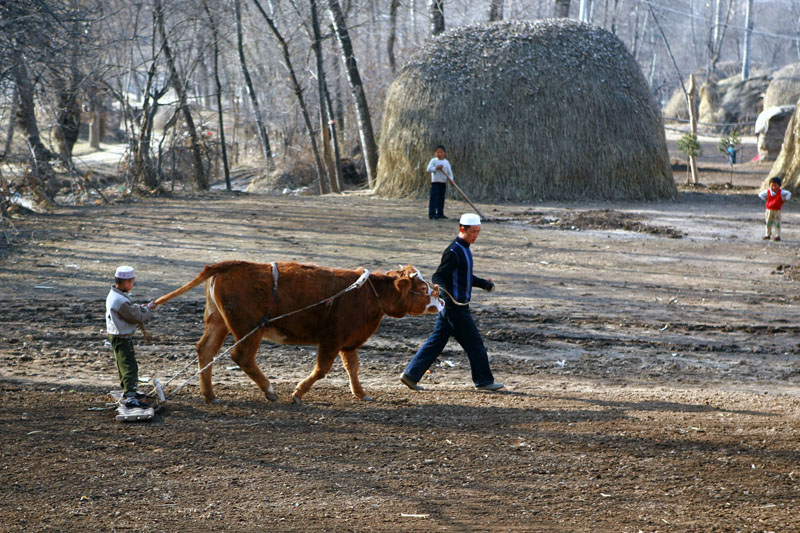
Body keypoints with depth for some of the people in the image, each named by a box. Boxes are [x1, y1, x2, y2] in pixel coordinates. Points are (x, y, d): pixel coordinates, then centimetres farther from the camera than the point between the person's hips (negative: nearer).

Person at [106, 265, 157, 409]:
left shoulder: (113, 295, 5)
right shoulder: (121, 301, -28)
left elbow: (130, 309, 15)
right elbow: (137, 317, -20)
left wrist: (141, 307, 0)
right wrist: (148, 309, -4)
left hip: (117, 336, 10)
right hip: (122, 338, -10)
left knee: (124, 365, 23)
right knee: (129, 366, -11)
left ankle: (129, 390, 38)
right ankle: (129, 397, -16)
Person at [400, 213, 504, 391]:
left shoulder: (464, 249, 16)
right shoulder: (453, 252, -16)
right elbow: (438, 277, -21)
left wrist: (484, 284, 37)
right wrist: (443, 289, -40)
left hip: (450, 307, 10)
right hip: (456, 307, -10)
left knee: (436, 342, 9)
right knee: (474, 343, 0)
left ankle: (411, 375, 9)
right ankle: (484, 381, 10)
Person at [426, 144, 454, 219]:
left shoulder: (446, 162, 8)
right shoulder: (433, 161, -3)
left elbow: (449, 172, 6)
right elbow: (429, 169, -13)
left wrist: (451, 179, -10)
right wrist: (436, 168, -24)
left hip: (443, 182, 5)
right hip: (435, 182, -5)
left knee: (441, 198, 9)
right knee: (434, 198, -9)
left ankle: (440, 213, 17)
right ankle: (432, 214, -10)